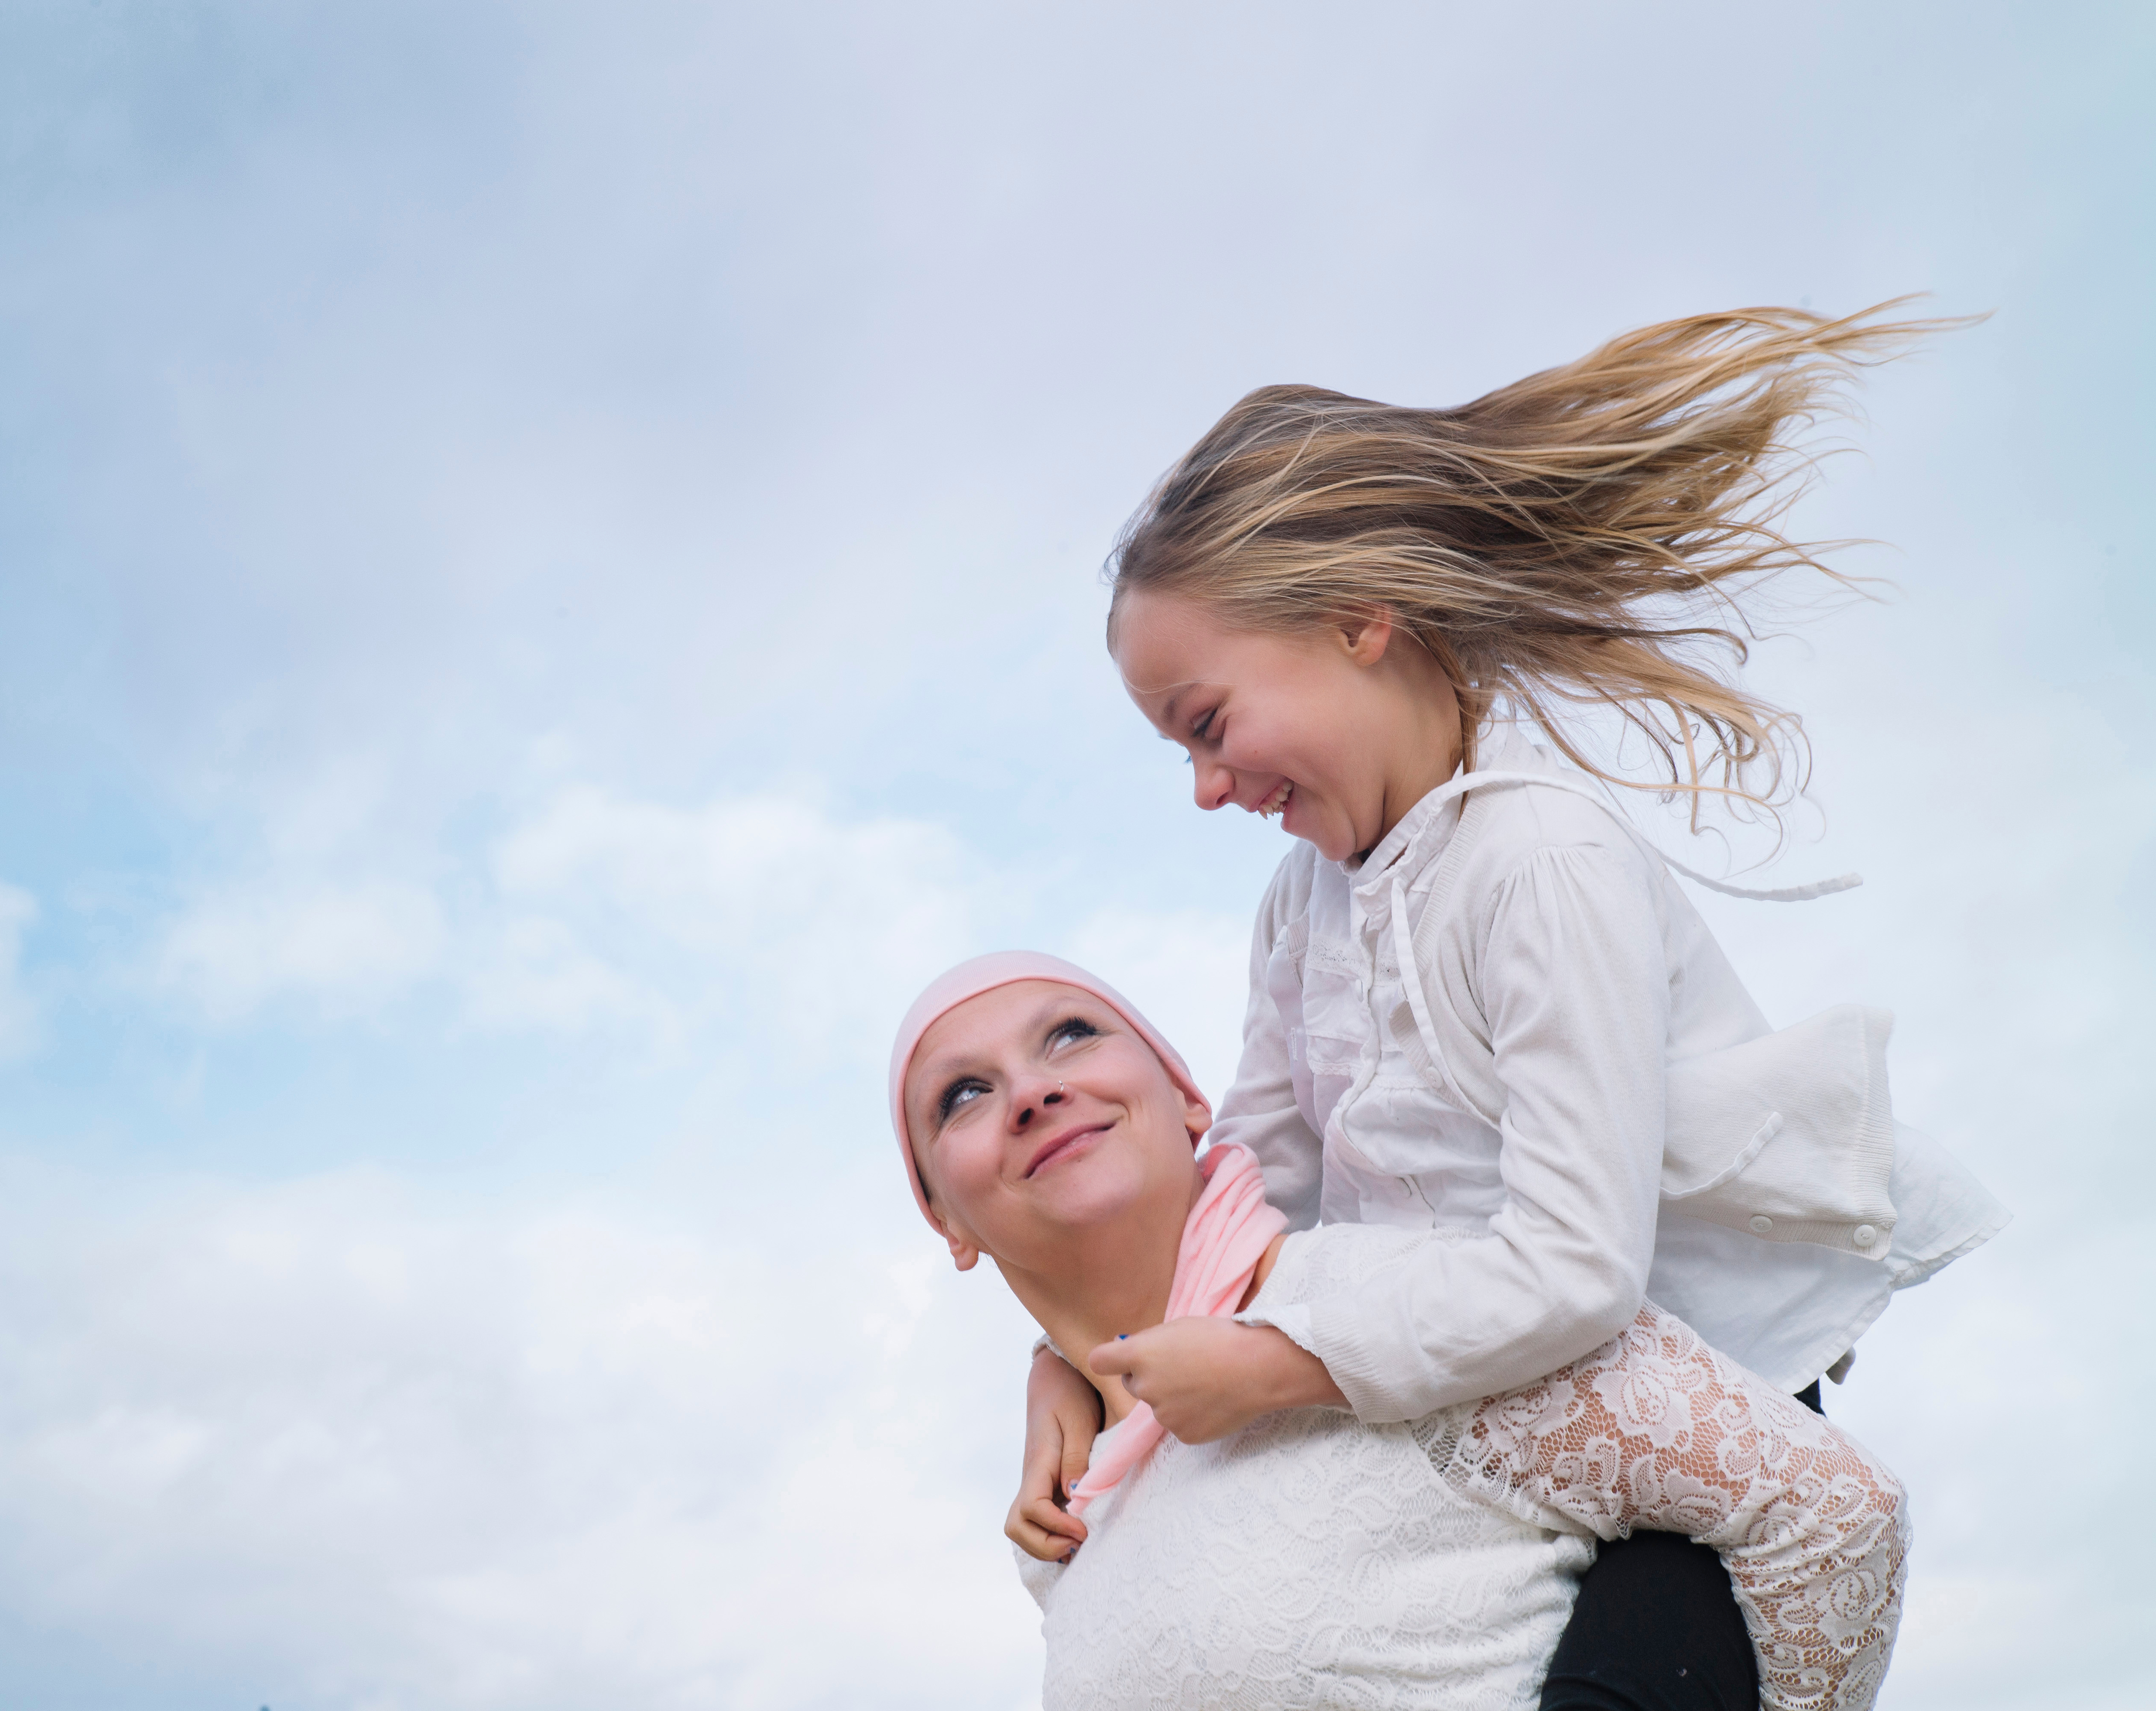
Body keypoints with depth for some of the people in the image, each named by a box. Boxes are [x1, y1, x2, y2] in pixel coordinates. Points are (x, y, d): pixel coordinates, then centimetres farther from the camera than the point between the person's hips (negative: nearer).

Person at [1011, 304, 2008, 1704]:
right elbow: (1249, 1174, 7)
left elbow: (1572, 1275, -28)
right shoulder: (1313, 891, 5)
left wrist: (1267, 1368, -24)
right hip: (1472, 1418, 8)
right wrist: (1074, 1356, -5)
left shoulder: (1546, 862, -23)